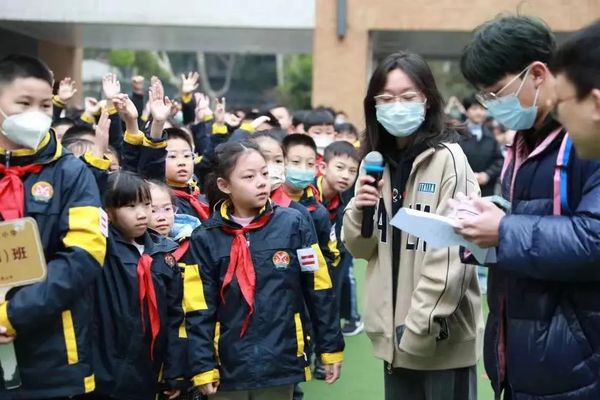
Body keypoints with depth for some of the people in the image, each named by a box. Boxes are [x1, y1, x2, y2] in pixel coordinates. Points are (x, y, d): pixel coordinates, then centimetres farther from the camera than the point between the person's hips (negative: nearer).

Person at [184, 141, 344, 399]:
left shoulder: (292, 224, -2)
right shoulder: (206, 239, -2)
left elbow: (319, 292, 1)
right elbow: (199, 310, -1)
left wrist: (330, 347, 3)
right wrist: (203, 366, -5)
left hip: (280, 363, 0)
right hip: (229, 367, 0)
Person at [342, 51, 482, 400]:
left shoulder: (448, 159, -13)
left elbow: (453, 257, -16)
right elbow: (361, 249, 10)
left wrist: (420, 327, -16)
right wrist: (360, 211, -9)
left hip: (441, 336, -6)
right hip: (393, 332, 6)